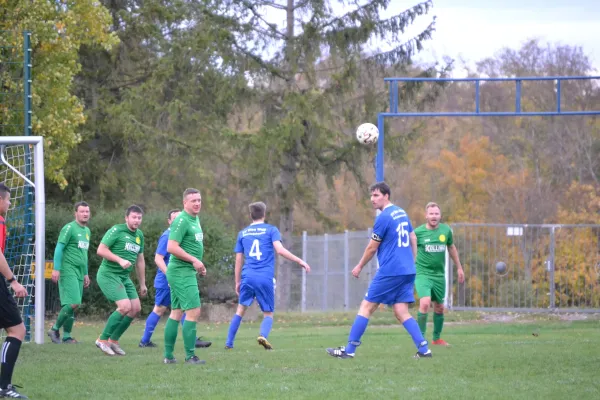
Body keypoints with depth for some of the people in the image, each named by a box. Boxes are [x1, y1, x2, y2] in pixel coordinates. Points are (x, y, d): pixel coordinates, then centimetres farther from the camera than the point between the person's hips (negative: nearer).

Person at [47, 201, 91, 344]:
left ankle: (66, 336, 9)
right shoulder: (69, 228, -7)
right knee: (73, 303, -15)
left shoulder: (87, 231, 18)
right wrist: (56, 269, -18)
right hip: (68, 270, -8)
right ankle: (55, 330, -3)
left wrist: (86, 274, 26)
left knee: (72, 305, 5)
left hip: (79, 272, 8)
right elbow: (59, 248, -11)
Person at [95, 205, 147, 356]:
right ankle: (102, 340, -7)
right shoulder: (117, 230, -10)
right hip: (108, 274, -8)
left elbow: (140, 260, 21)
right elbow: (101, 250, -16)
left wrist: (142, 284, 22)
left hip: (124, 277, 8)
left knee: (136, 308, 3)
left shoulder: (139, 235, 13)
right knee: (125, 307, -19)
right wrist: (120, 260, -24)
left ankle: (114, 340, 16)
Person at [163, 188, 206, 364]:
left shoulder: (195, 219, 16)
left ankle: (168, 355, 14)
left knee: (176, 312, 11)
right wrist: (194, 260, -19)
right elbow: (171, 247, -22)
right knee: (193, 311, -11)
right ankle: (190, 356, -8)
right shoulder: (182, 220, -15)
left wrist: (199, 265, 14)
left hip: (188, 273, 10)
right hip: (181, 272, -10)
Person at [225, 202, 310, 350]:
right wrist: (300, 261, -7)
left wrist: (237, 282, 23)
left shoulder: (243, 233, 14)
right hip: (265, 278, -2)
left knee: (241, 309, 17)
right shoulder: (271, 230, 4)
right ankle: (263, 335, -20)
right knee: (268, 313, 8)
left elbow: (239, 260, 15)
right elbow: (280, 250, -11)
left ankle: (229, 343, 13)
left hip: (248, 277, 2)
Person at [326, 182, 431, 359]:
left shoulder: (383, 217, -11)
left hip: (390, 271, -8)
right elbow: (413, 241, 21)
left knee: (366, 308, -1)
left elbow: (372, 247, -5)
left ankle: (349, 350, -1)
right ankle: (423, 349, -7)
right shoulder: (402, 213, 15)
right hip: (408, 271, 8)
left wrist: (359, 267, 8)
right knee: (402, 313, 6)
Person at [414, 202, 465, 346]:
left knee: (439, 307, 14)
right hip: (422, 273, -5)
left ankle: (437, 338, 31)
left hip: (439, 274, 5)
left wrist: (459, 268, 22)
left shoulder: (446, 230, 1)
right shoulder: (418, 232, -10)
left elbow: (451, 248, 17)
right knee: (425, 303, -23)